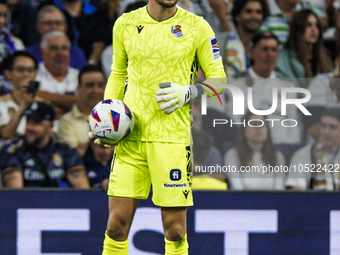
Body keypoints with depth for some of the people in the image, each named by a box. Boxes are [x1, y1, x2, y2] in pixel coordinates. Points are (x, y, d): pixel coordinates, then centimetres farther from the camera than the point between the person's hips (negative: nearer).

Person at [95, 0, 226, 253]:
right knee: (117, 223, -2)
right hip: (130, 135, 2)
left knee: (175, 229, -3)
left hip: (173, 135, -2)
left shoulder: (197, 27, 1)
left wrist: (188, 92, -12)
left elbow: (219, 80, 6)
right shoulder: (125, 24, 8)